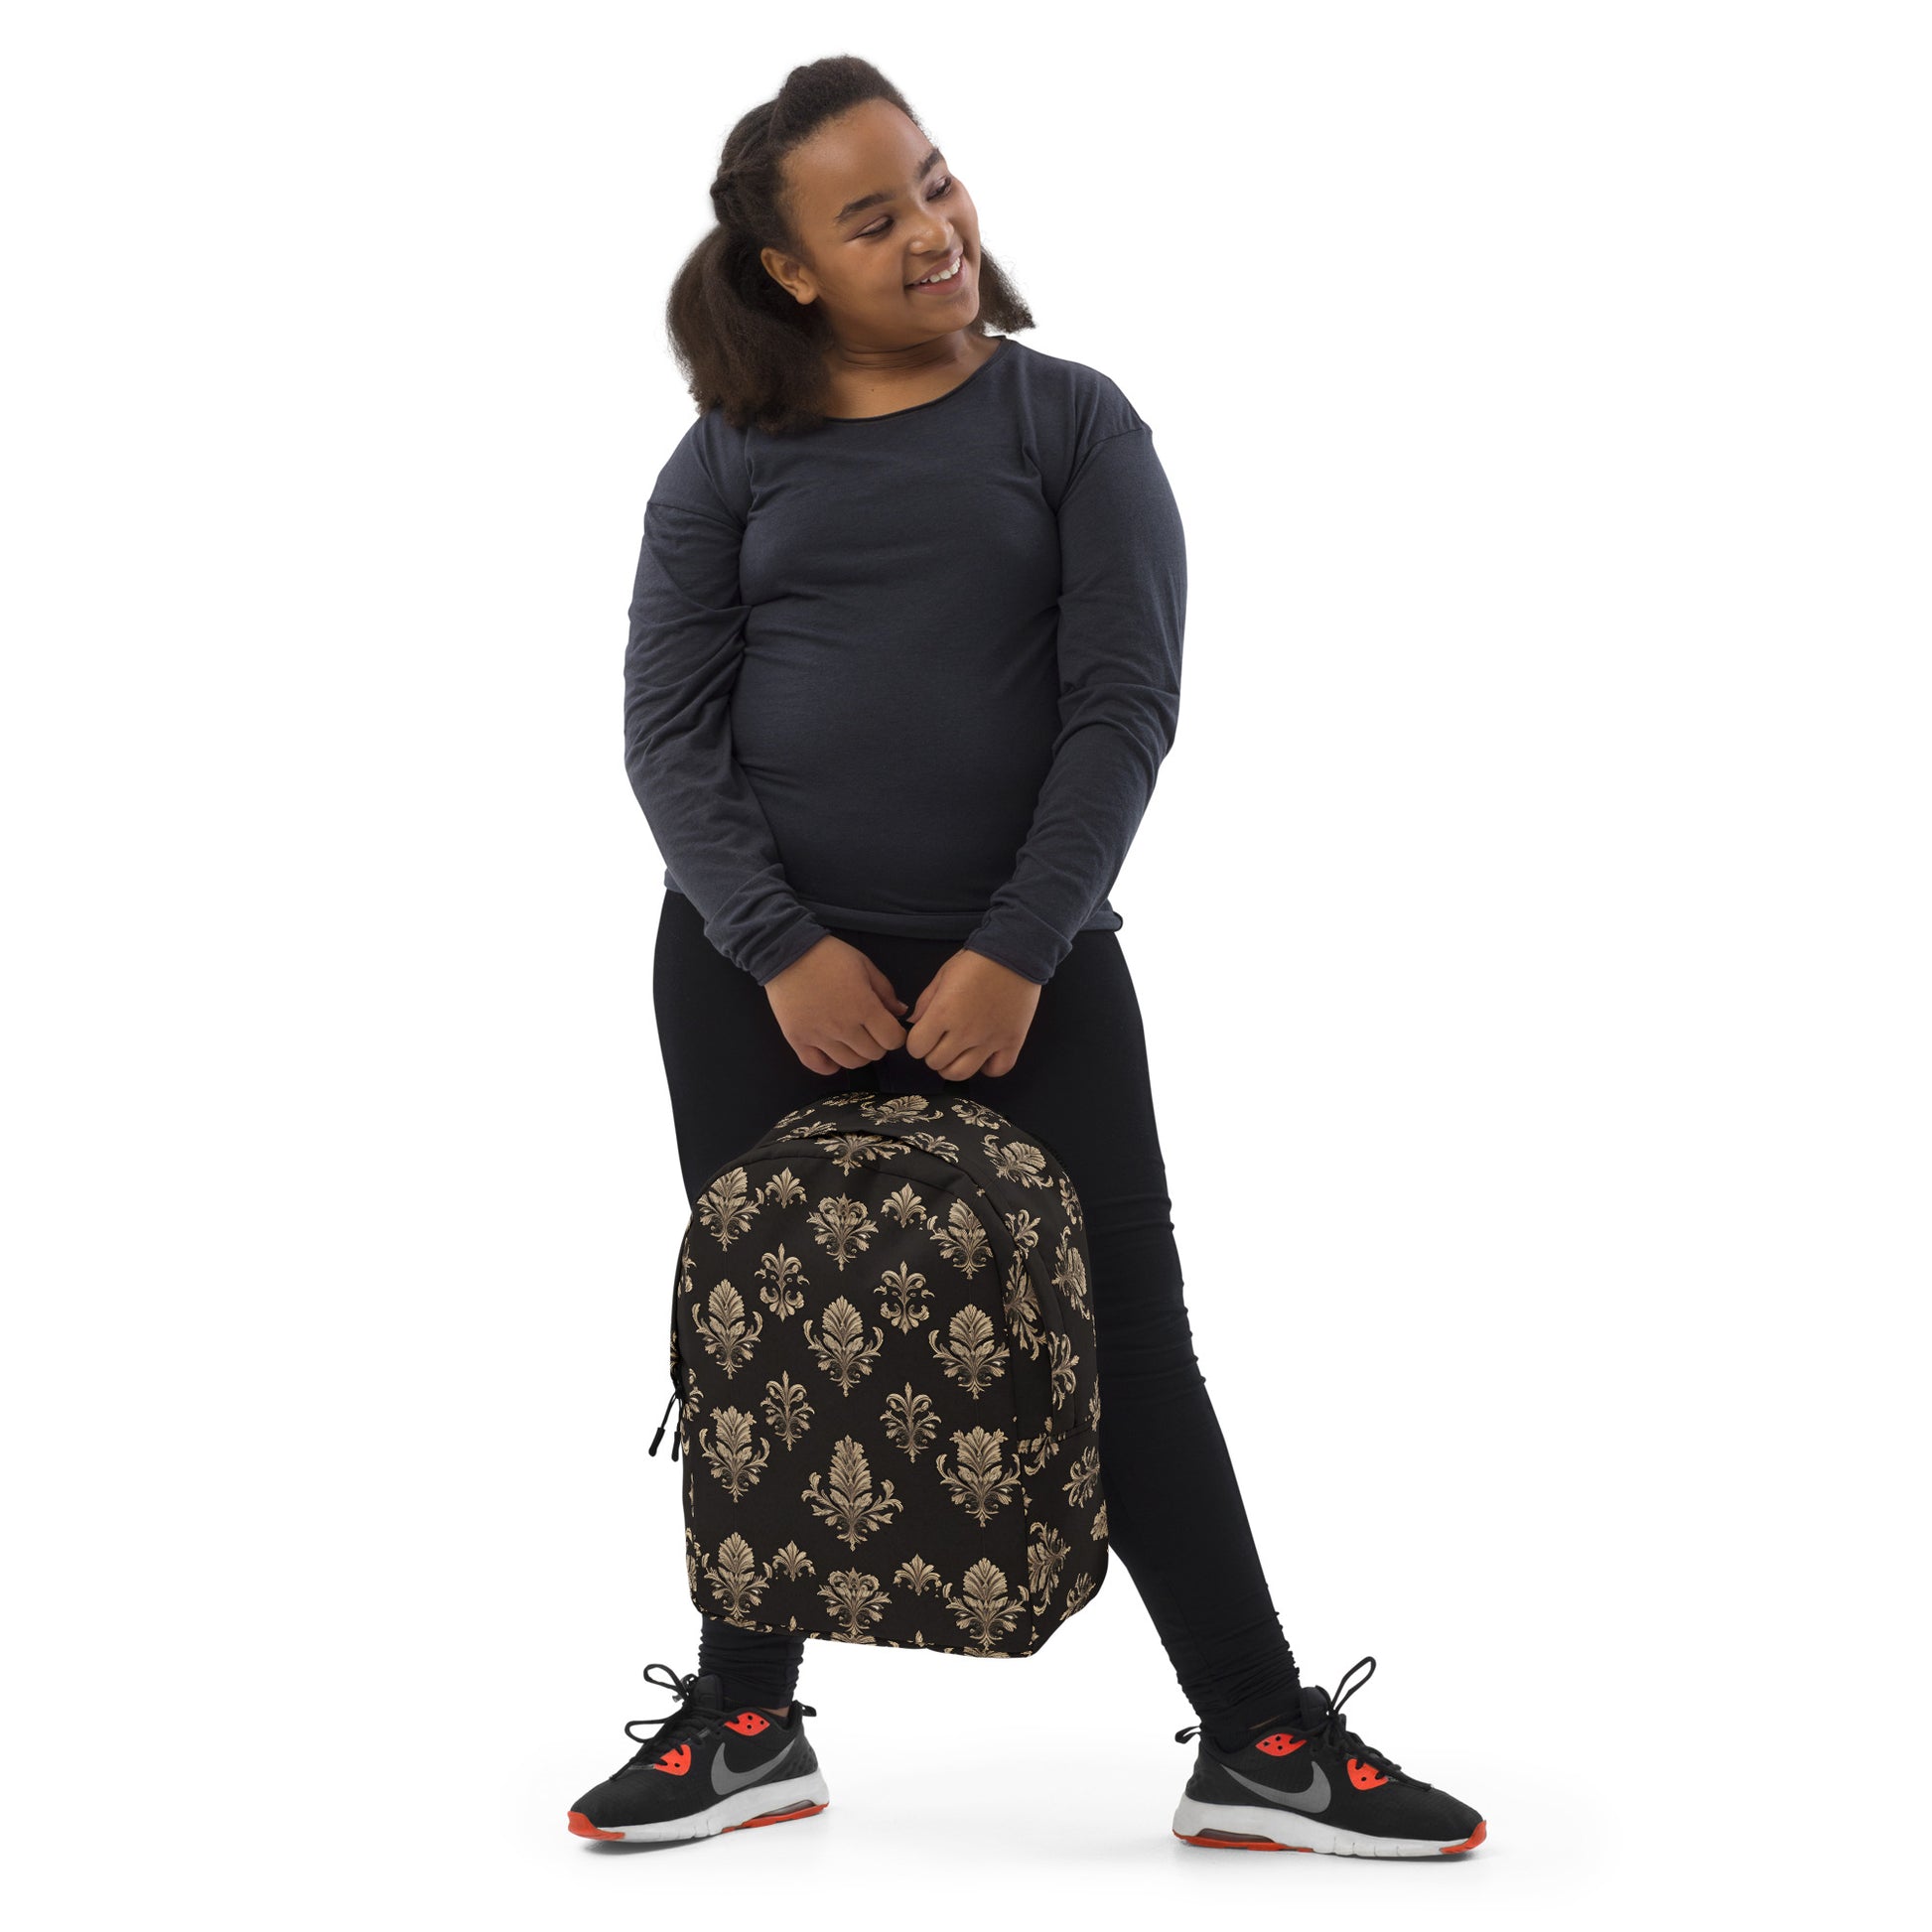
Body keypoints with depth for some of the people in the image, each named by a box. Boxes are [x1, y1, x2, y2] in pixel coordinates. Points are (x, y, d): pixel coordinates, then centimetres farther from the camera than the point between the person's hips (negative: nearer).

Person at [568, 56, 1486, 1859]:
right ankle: (744, 1725, 22)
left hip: (1020, 962, -1)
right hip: (765, 970, 2)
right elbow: (667, 727, 1)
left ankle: (1262, 1745, 7)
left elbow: (1123, 703, -5)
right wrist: (782, 948, -12)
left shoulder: (1072, 422, 3)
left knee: (1124, 1339, 0)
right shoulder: (730, 458, 6)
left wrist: (1019, 950, -14)